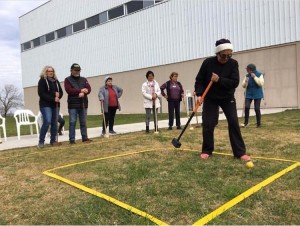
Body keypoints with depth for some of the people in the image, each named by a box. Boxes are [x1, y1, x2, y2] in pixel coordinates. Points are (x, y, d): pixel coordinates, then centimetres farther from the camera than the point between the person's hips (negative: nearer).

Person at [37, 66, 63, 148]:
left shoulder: (56, 81, 15)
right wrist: (53, 99, -18)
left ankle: (53, 140, 15)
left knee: (54, 123, 6)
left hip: (55, 105, 6)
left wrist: (58, 95, -11)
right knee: (47, 121, -18)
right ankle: (41, 141, -9)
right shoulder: (42, 80, -2)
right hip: (45, 105, -6)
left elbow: (61, 92, 13)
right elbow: (41, 93, -11)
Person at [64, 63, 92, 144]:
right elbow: (69, 90, -12)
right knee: (72, 122, -3)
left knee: (83, 122, 9)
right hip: (72, 105, -3)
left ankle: (85, 138, 17)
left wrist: (83, 93, -19)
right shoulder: (68, 80, 4)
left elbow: (89, 89, 1)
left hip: (83, 104, 4)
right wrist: (80, 90, -12)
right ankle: (72, 139, 2)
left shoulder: (84, 79, 15)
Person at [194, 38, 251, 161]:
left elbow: (235, 82, -20)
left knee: (234, 123, -7)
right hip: (210, 98, 0)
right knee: (208, 124, -3)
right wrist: (199, 94, -22)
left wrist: (219, 80, -33)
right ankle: (207, 150, 14)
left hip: (228, 98, 0)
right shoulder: (208, 62, -13)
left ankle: (240, 152, 2)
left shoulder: (233, 63, -12)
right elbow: (199, 80, -7)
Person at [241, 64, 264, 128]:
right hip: (249, 94, 3)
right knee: (246, 107, -9)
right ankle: (246, 122, 4)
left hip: (257, 94, -3)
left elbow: (261, 83, -16)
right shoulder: (247, 75, 4)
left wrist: (255, 77, -19)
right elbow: (243, 86, 5)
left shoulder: (259, 74, -5)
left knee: (257, 108, -2)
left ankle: (258, 123, 12)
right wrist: (245, 82, -16)